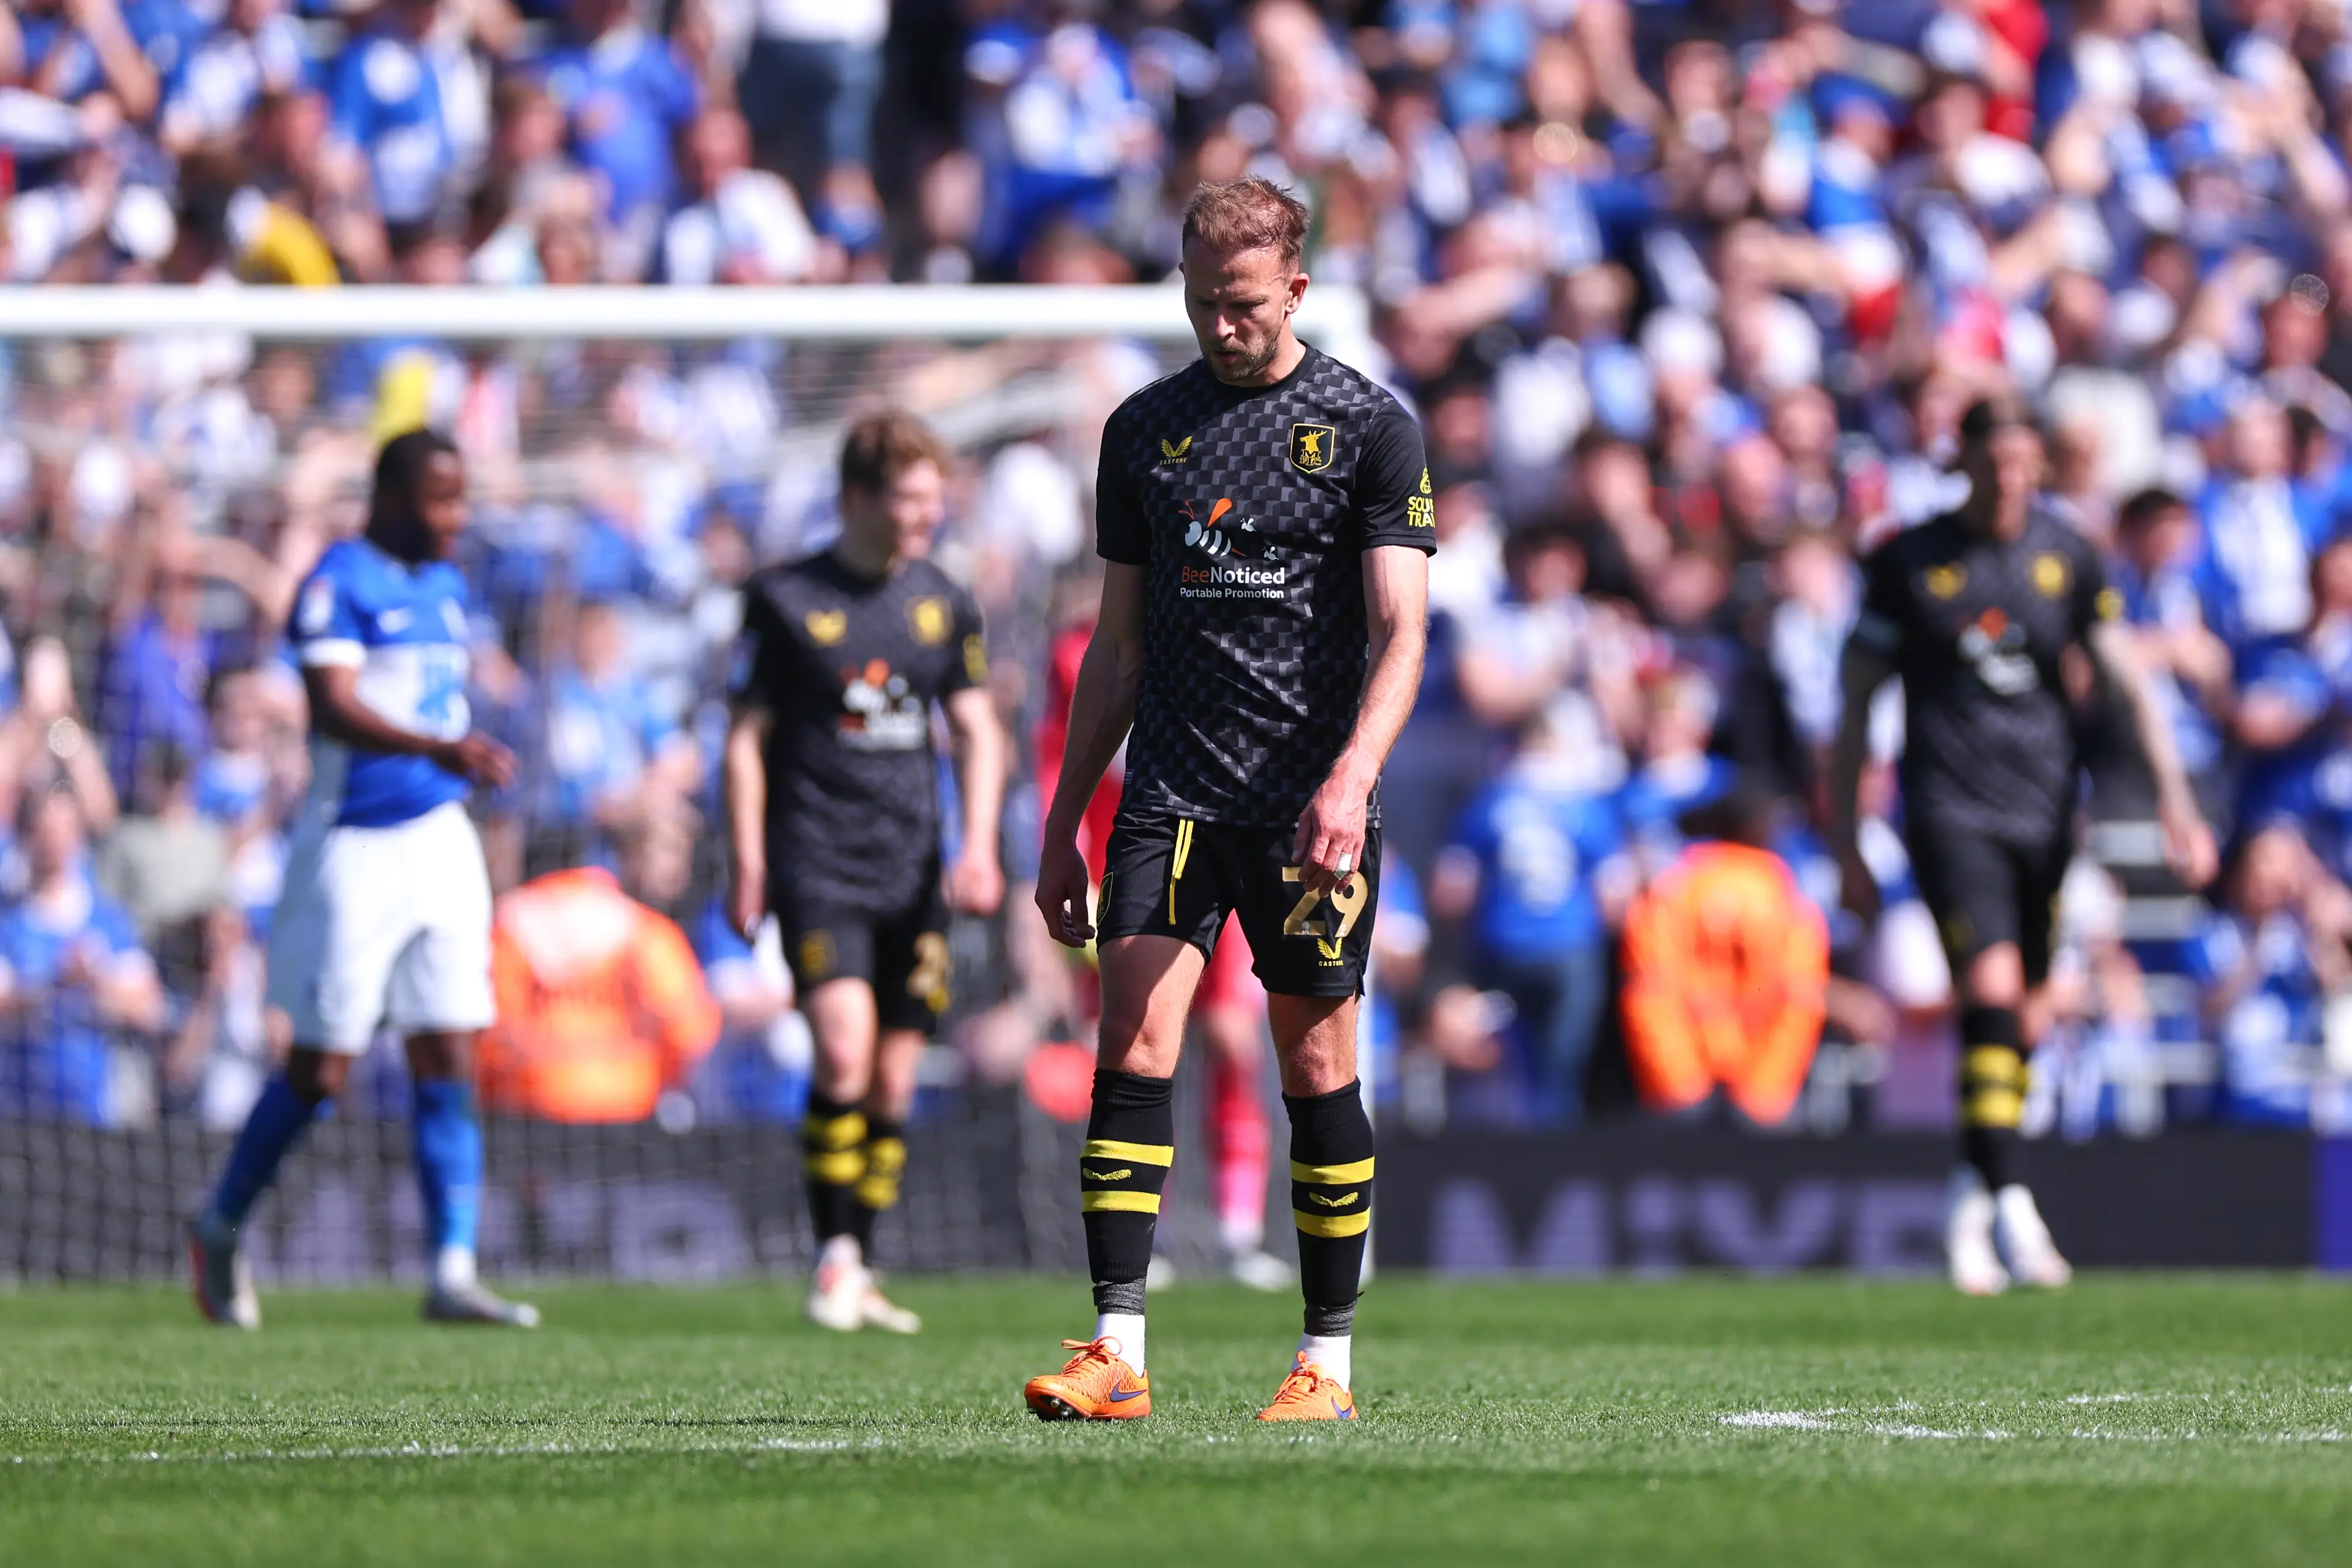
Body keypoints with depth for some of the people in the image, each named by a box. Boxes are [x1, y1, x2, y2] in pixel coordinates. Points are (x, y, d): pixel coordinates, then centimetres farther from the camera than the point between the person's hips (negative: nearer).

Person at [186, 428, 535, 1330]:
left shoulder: (445, 588, 14)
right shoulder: (338, 585, -11)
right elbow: (334, 707, -24)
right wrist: (440, 748, -35)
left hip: (440, 841, 7)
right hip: (354, 848, -7)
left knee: (449, 1067, -2)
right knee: (322, 1071, 0)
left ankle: (453, 1275, -5)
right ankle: (221, 1228, 22)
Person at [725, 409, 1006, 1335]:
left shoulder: (943, 603, 10)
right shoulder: (786, 600, -3)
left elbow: (977, 729, 15)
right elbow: (746, 738, 0)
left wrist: (979, 844, 2)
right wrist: (748, 866, -6)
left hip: (913, 872, 4)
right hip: (817, 867, -4)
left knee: (894, 1081, 3)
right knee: (844, 1051, -20)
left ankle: (858, 1276, 13)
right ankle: (834, 1259, -10)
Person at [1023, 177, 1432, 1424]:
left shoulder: (1367, 426, 0)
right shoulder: (1145, 429, 12)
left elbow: (1399, 627, -6)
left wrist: (1351, 776, -22)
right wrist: (1064, 818, 15)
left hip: (1312, 805, -3)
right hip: (1171, 795, 3)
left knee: (1316, 1063, 1)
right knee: (1131, 1047, -10)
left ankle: (1328, 1356, 10)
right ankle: (1117, 1352, -12)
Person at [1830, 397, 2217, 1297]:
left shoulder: (2064, 556, 6)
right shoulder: (1909, 563, -1)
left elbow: (2129, 678, 6)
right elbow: (1856, 702, 4)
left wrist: (2174, 795, -6)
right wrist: (1845, 846, 2)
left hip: (2043, 811, 4)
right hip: (1949, 808, -4)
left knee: (2023, 1026, 7)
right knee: (1992, 993, -21)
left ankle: (1970, 1198, 26)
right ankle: (2012, 1213, -24)